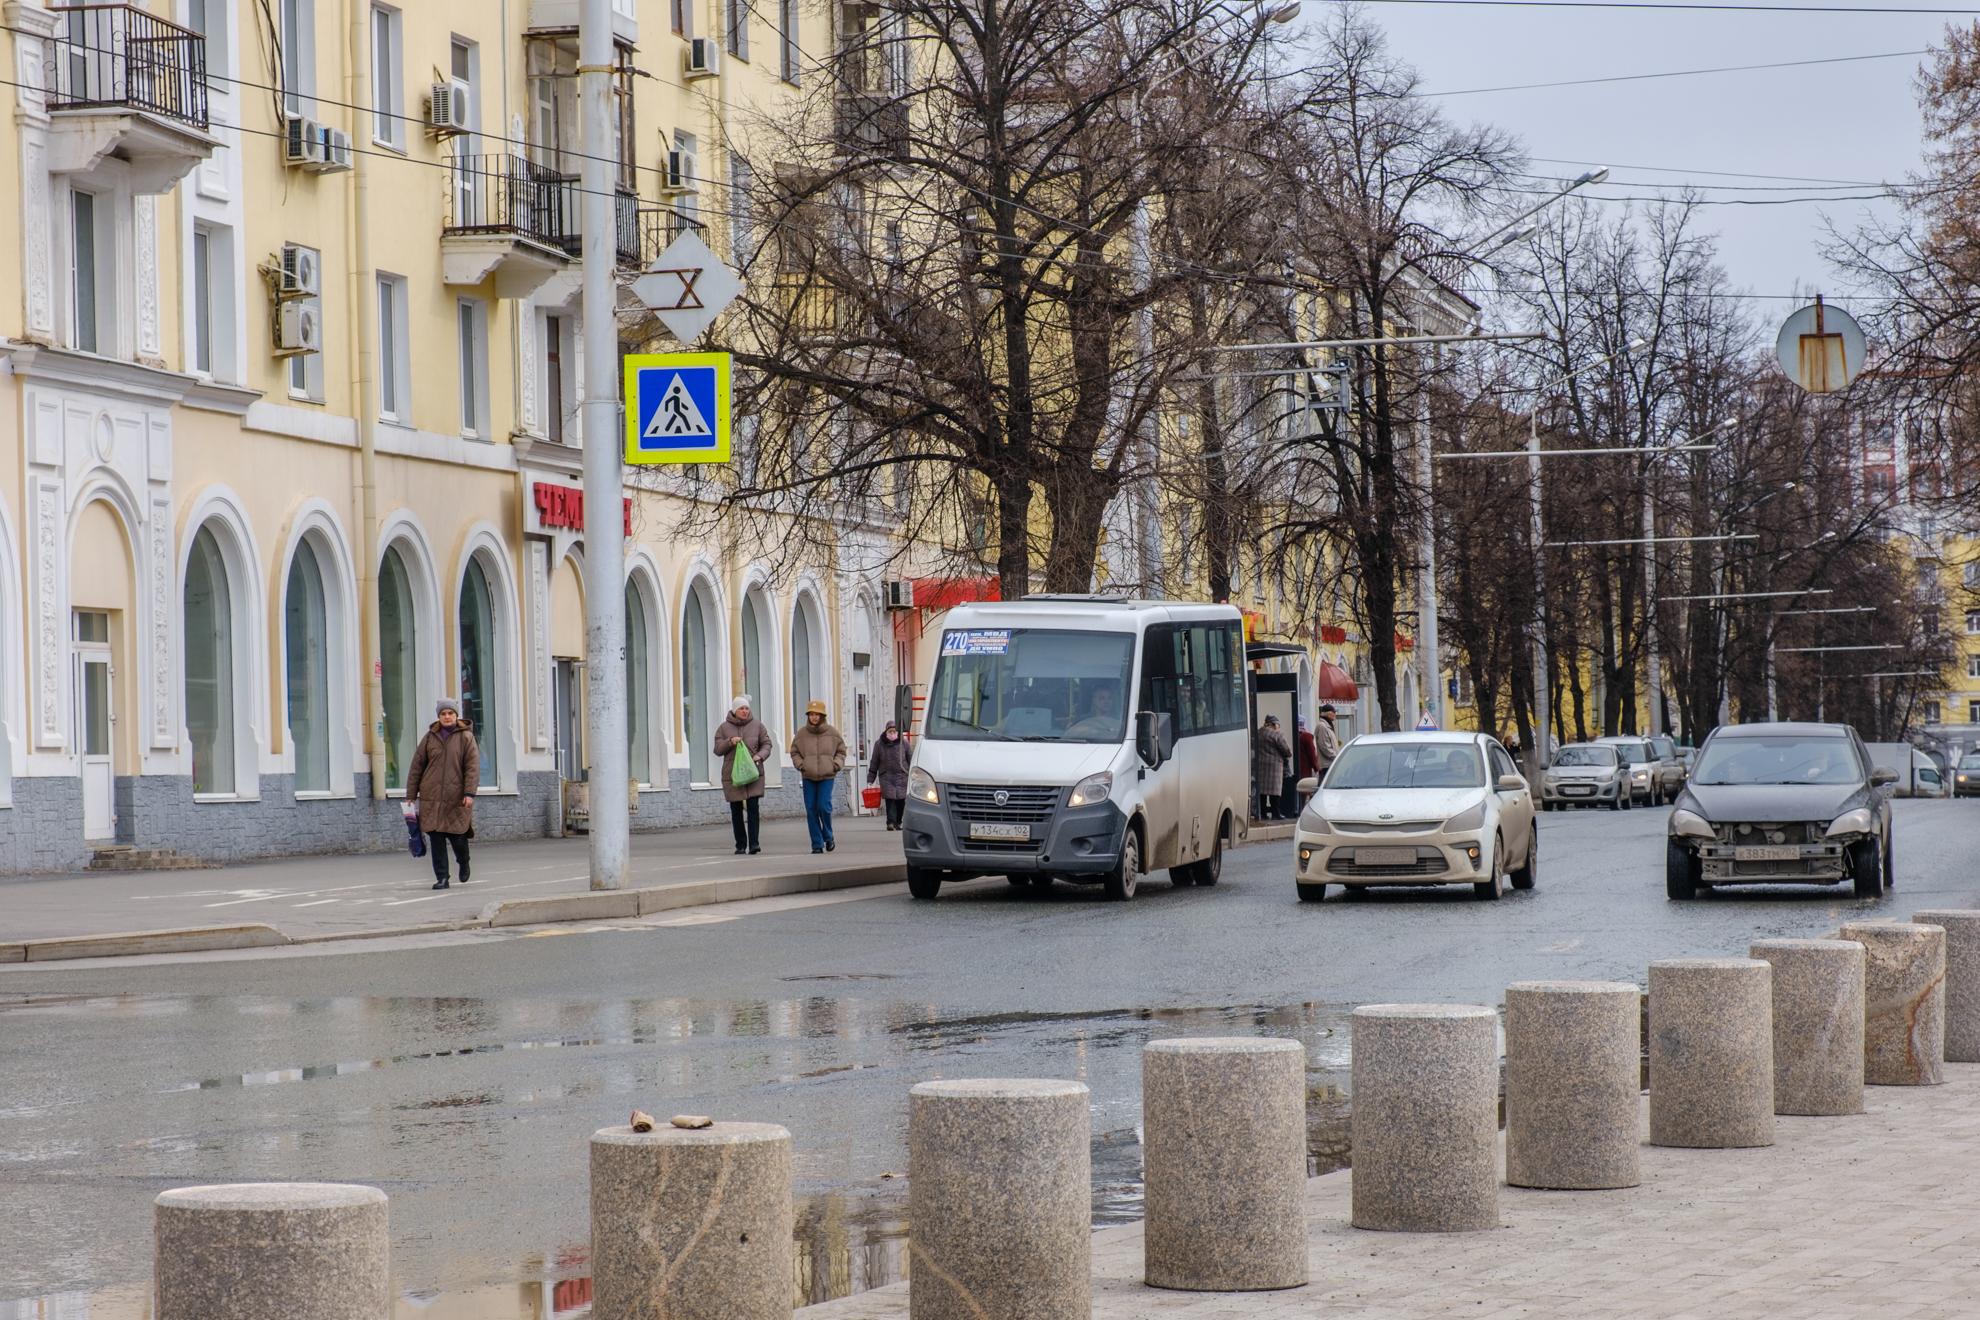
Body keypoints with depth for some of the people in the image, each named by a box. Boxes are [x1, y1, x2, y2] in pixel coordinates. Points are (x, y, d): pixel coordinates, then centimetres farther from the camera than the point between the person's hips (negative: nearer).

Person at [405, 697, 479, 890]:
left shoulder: (466, 737, 1)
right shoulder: (430, 737, 8)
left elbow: (473, 766, -4)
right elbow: (416, 766, 10)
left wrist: (469, 793, -15)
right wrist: (411, 795, 7)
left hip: (457, 799, -2)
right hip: (432, 798, 2)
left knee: (458, 837, 0)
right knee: (436, 839, -2)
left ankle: (463, 863, 32)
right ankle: (441, 878, 5)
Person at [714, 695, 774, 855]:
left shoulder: (757, 725, 4)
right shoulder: (724, 728, 4)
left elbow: (767, 744, 8)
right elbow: (718, 750, 4)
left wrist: (759, 756, -12)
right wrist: (730, 742, -14)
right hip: (732, 774, 1)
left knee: (753, 807, -13)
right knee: (736, 810, 5)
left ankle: (753, 843, -14)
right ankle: (740, 845, 13)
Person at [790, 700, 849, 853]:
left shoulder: (832, 733, 2)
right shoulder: (801, 734, 3)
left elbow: (841, 751, 13)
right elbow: (794, 752, 14)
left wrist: (836, 764, -3)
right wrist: (800, 765, -3)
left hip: (827, 777, -1)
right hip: (808, 777, 1)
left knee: (824, 807, -12)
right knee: (811, 810, -1)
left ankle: (828, 836, 14)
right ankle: (817, 844, 6)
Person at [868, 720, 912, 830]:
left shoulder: (904, 743, 3)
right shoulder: (879, 744, 4)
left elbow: (910, 760, 8)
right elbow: (874, 763, 9)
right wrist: (870, 779, 8)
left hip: (901, 776, 1)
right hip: (886, 776, -1)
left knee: (901, 800, -1)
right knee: (890, 799, -13)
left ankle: (897, 822, 12)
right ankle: (891, 822, -19)